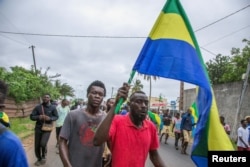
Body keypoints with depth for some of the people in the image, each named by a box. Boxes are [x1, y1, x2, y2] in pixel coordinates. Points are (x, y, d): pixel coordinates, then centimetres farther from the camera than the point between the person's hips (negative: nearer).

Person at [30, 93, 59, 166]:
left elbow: (56, 117, 3)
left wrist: (50, 118, -17)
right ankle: (39, 159, 36)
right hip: (38, 128, 2)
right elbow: (31, 116, -1)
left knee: (43, 144, -18)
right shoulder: (38, 107, -3)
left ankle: (44, 156, 14)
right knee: (37, 146, 9)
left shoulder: (53, 107, -5)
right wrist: (38, 117, -20)